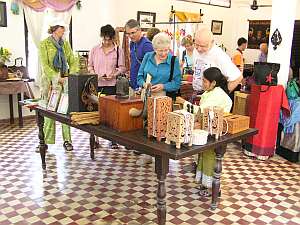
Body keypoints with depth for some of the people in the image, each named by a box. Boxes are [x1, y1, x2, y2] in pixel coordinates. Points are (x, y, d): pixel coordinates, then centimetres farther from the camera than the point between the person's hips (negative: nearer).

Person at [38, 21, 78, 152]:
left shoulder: (65, 44, 10)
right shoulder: (44, 44, -2)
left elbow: (73, 62, 8)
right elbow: (44, 65, -10)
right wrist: (57, 78, -21)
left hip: (65, 81, 3)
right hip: (50, 81, -3)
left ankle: (67, 140, 8)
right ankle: (45, 142, 8)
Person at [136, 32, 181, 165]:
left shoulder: (174, 61, -2)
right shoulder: (148, 57, 6)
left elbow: (177, 83, -5)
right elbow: (140, 76, 8)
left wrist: (163, 86, -19)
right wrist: (144, 83, -13)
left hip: (164, 98, -2)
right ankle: (147, 154, 19)